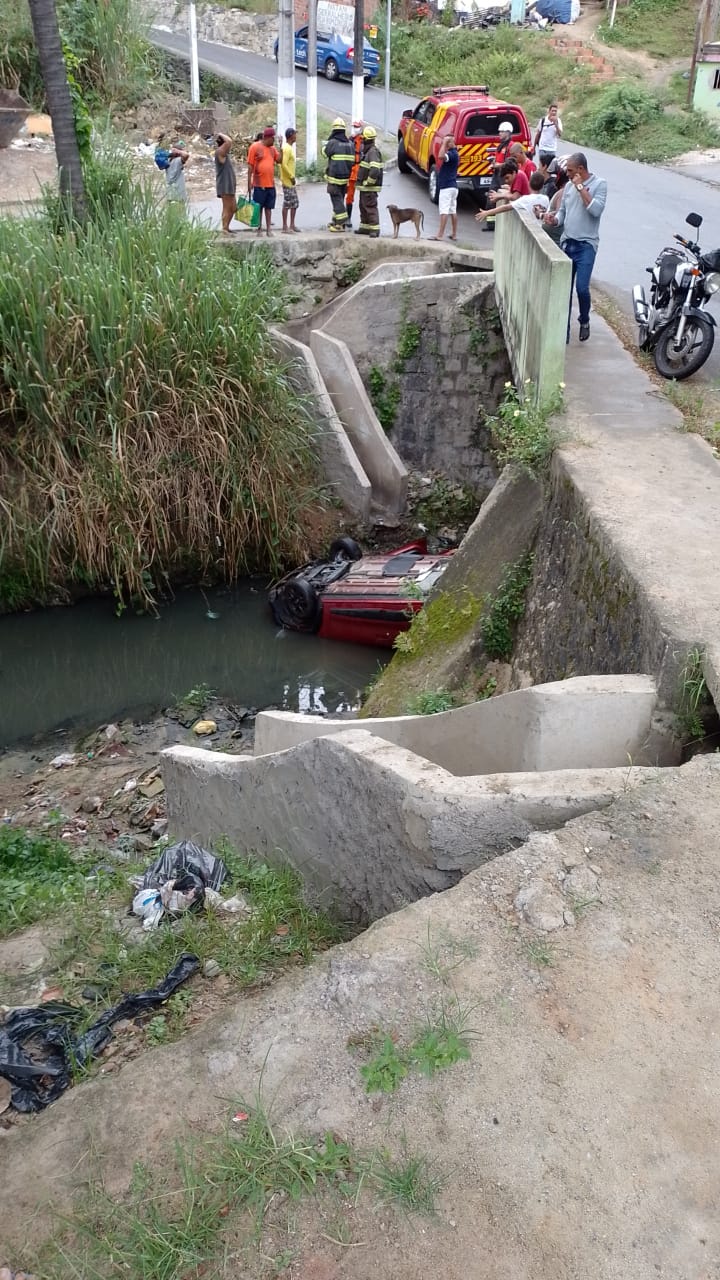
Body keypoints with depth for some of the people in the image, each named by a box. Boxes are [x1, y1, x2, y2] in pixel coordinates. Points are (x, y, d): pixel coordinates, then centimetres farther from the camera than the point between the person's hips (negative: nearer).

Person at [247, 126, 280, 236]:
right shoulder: (255, 147, -6)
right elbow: (250, 166, -7)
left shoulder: (273, 148, 11)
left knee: (269, 207, 8)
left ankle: (269, 229, 13)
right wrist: (249, 183, -10)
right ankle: (259, 228, 11)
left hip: (271, 184, 5)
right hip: (259, 184, -5)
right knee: (258, 207, 3)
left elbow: (279, 160, 11)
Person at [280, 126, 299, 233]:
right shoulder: (287, 148, -15)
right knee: (287, 203, -6)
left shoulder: (290, 147, 16)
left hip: (291, 181, 10)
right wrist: (291, 177, -19)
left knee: (295, 203, 12)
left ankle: (292, 224, 19)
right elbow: (284, 165, -23)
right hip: (287, 181, -10)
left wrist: (292, 177, 17)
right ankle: (285, 226, -2)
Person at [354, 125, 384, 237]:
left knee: (370, 207, -9)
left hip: (369, 187, -10)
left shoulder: (373, 151, -18)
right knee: (363, 206, 16)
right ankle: (365, 227, 25)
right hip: (364, 186, 10)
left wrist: (368, 181, -21)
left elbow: (375, 170, -29)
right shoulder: (367, 150, 14)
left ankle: (375, 229, -7)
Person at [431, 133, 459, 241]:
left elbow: (441, 156, -35)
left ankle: (439, 235, -15)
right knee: (453, 210, 11)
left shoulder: (452, 153, -17)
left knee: (444, 211, -12)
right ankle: (454, 234, 15)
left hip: (447, 187, -10)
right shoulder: (454, 153, 15)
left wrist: (444, 143, -26)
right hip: (452, 185, 10)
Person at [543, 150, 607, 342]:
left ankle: (584, 321, 15)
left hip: (586, 244, -5)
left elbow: (596, 210, -17)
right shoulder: (569, 185, 12)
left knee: (582, 287, -14)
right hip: (566, 243, 5)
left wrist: (581, 187, -13)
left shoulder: (599, 184, -3)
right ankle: (563, 331, 12)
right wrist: (554, 219, -6)